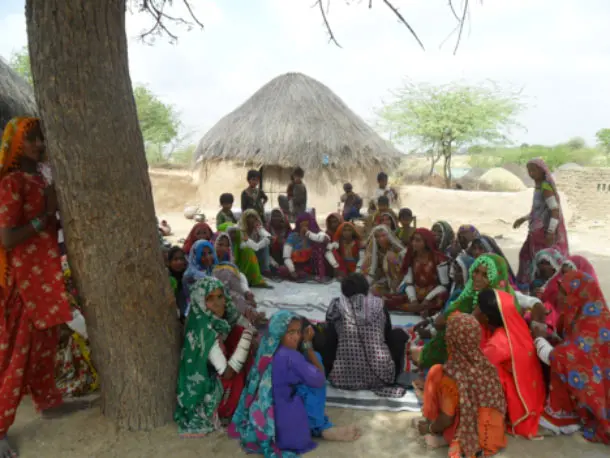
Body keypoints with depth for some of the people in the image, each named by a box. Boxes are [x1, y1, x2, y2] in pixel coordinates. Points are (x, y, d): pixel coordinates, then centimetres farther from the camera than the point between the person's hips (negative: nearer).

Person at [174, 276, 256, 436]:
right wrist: (247, 336, -29)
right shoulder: (205, 330, -30)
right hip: (207, 392, -8)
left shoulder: (215, 319, -7)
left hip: (214, 377, 8)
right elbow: (227, 373, -28)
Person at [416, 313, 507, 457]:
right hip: (494, 437, 6)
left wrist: (429, 428, 6)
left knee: (436, 372, -4)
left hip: (470, 440, -6)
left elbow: (446, 419, -17)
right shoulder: (487, 365, -6)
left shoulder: (452, 374, -25)